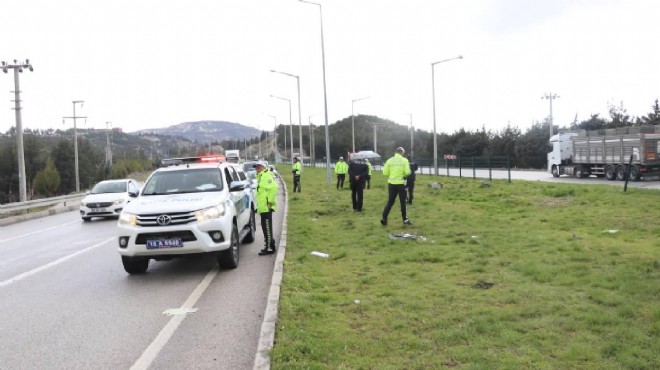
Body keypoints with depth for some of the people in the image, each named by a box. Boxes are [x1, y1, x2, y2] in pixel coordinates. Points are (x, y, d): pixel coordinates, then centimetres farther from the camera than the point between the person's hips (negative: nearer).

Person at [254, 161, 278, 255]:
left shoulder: (266, 176, -12)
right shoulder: (260, 176, 21)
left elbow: (273, 187, -25)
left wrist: (270, 201, -23)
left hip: (266, 207, -11)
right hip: (262, 207, 11)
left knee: (267, 227, -8)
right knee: (265, 227, 15)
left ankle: (269, 248, -4)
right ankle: (270, 245, 23)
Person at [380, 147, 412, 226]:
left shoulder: (390, 160, 2)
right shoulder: (404, 160, -4)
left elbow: (385, 172, 0)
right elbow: (407, 172, -11)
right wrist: (404, 175, 10)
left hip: (391, 183, 3)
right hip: (401, 183, -3)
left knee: (390, 202, 10)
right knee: (403, 202, 8)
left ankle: (384, 218, 2)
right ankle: (405, 219, 14)